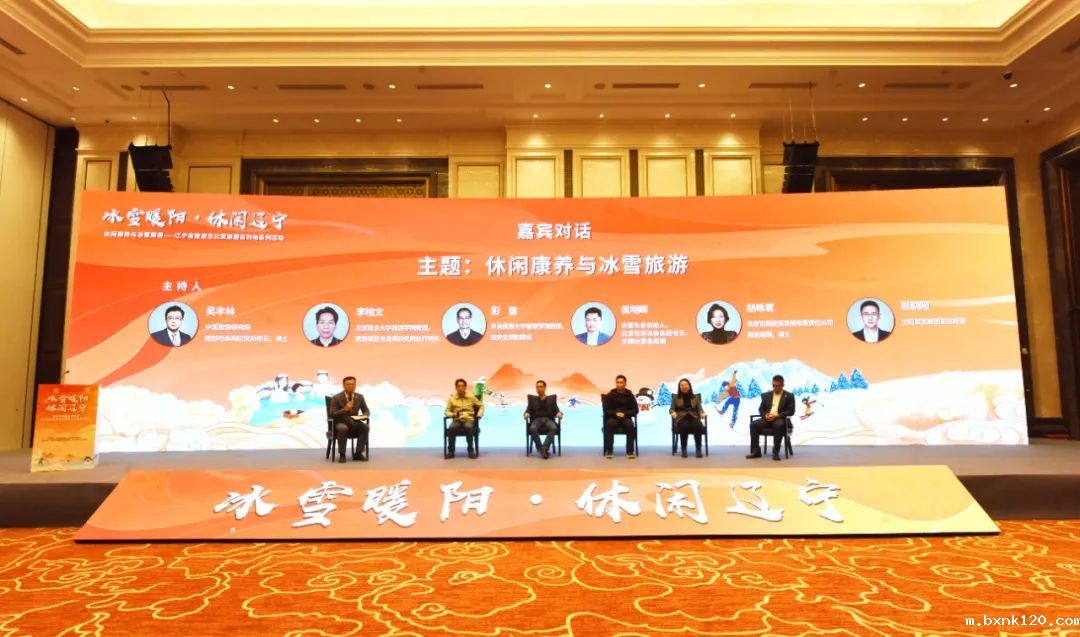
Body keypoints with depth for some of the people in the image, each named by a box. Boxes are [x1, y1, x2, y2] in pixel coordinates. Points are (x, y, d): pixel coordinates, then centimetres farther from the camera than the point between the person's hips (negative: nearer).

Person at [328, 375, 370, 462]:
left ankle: (358, 453, -19)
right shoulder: (336, 398, -5)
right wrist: (345, 409, -24)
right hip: (340, 422, -3)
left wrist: (364, 416, -13)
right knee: (343, 429, -38)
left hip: (354, 422, 3)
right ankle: (342, 455, -25)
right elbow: (332, 414, -10)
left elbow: (366, 411, 11)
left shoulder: (360, 397, 5)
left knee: (365, 427, -28)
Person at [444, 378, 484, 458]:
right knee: (451, 428, -34)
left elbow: (481, 406, 18)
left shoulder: (471, 397, 10)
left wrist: (479, 414, 0)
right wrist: (452, 414, -12)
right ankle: (450, 451, -20)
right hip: (457, 420, 1)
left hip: (469, 419, -1)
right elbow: (447, 411, 10)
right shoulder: (452, 398, 9)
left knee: (469, 427, -38)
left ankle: (471, 450, -24)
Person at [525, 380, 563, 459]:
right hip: (536, 419, 0)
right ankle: (541, 450, -31)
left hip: (548, 419, 0)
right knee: (533, 428, -36)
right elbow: (528, 410, 9)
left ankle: (545, 448, -40)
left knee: (554, 428, -36)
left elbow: (556, 410, 10)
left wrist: (559, 413, -14)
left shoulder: (552, 398, 20)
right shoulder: (532, 399, 21)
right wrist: (526, 414, -15)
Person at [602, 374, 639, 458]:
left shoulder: (630, 395, 6)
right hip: (613, 417, 0)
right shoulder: (610, 395, 4)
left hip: (626, 417, 0)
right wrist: (616, 413, -17)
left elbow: (635, 410, 3)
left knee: (630, 424, -34)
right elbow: (606, 410, 1)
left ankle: (630, 451, -29)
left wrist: (625, 414, -15)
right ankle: (609, 451, -28)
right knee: (610, 424, -35)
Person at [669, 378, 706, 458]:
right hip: (681, 419, -1)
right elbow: (671, 409, 9)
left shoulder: (695, 397, 21)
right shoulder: (676, 397, 17)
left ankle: (698, 450, -31)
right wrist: (673, 413, -15)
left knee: (698, 426, -36)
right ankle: (683, 450, -30)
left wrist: (702, 413, -13)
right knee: (684, 426, -39)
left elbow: (699, 409, 11)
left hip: (693, 418, 1)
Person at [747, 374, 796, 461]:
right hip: (767, 419, 4)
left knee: (779, 425, -40)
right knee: (753, 424, -24)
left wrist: (777, 415, -18)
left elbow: (791, 411, -4)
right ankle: (756, 451, -21)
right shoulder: (766, 395, 16)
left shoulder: (789, 396, 5)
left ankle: (775, 452, -32)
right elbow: (761, 409, 13)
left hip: (780, 419, -4)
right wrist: (765, 415, -11)